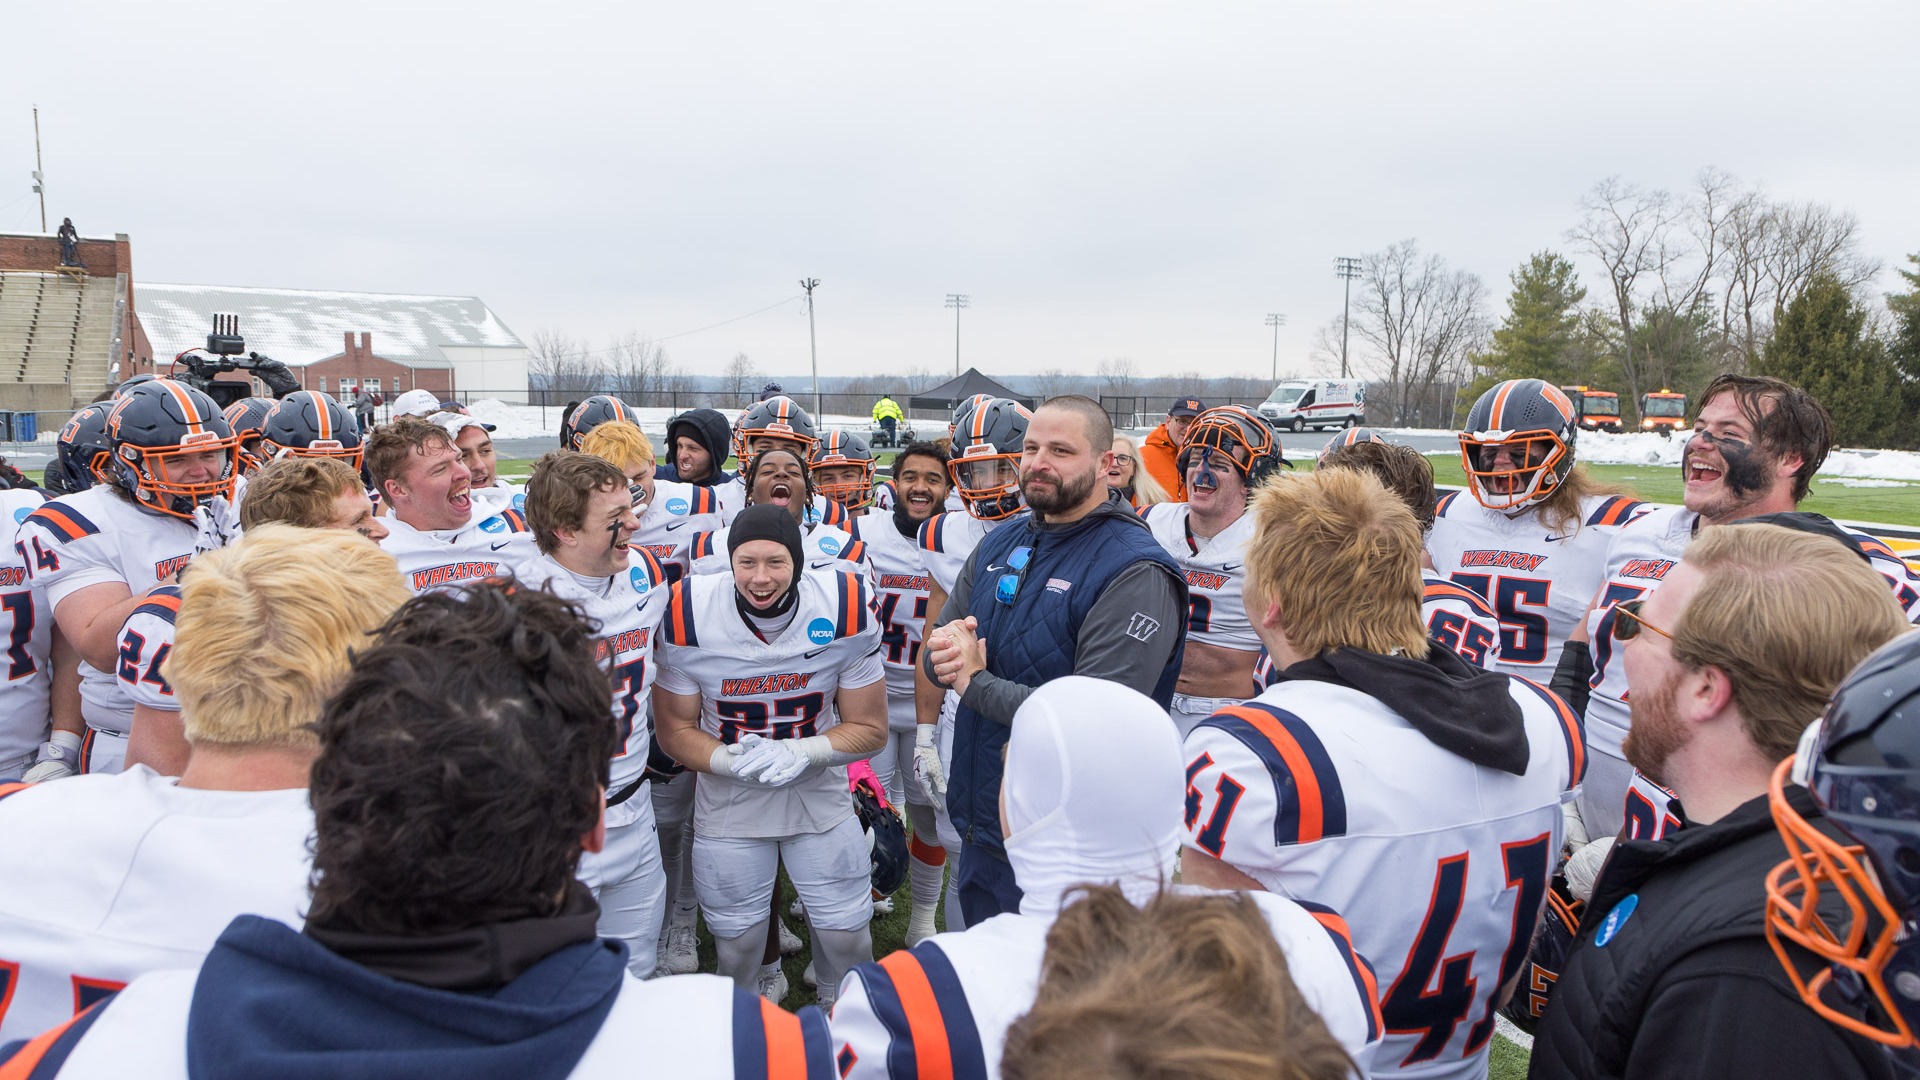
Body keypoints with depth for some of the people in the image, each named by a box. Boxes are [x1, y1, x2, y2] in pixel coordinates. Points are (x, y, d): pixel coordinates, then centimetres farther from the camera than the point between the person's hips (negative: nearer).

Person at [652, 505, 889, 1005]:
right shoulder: (689, 618, -18)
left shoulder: (844, 611, -17)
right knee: (736, 944, 14)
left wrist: (800, 753, -24)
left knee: (847, 936, 9)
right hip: (729, 801, 0)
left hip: (822, 794, 0)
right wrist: (731, 760, -25)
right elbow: (674, 729, -6)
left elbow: (869, 728, -7)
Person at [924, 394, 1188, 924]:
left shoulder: (1136, 573, -19)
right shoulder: (999, 544, 5)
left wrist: (974, 682, -19)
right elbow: (935, 654, 9)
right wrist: (947, 648, -17)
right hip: (980, 828, 7)